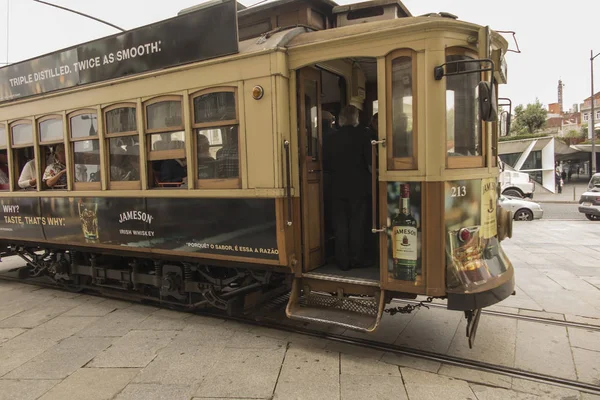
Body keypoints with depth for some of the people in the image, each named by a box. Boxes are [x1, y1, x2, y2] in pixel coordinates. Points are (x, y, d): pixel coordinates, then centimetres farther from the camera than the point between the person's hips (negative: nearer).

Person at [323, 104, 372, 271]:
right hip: (358, 187, -1)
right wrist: (365, 171, 9)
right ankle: (356, 259, 15)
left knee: (340, 224, 8)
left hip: (338, 187, 2)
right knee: (357, 223, 10)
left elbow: (325, 164, 2)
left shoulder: (333, 137, 1)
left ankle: (343, 261, 10)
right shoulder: (362, 134, -7)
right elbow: (370, 159, -11)